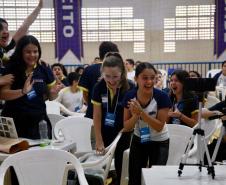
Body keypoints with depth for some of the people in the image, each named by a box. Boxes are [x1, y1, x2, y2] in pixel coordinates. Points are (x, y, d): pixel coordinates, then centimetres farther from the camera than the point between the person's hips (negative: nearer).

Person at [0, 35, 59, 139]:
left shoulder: (44, 69, 0)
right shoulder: (12, 69, -5)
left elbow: (50, 96, 8)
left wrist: (55, 92, -14)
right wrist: (23, 91, -26)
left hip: (38, 121, 2)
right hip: (15, 121, -2)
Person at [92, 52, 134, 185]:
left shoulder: (130, 88, -19)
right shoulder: (99, 87, -12)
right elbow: (97, 116, -7)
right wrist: (99, 141, -6)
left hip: (122, 134, -2)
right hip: (105, 133, 2)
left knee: (121, 168, 5)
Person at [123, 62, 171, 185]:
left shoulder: (162, 97, -23)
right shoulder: (129, 96, -15)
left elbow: (159, 127, -21)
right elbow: (126, 127, -10)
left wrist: (141, 112, -33)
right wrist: (135, 115, -30)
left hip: (159, 142, -2)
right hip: (138, 140, 3)